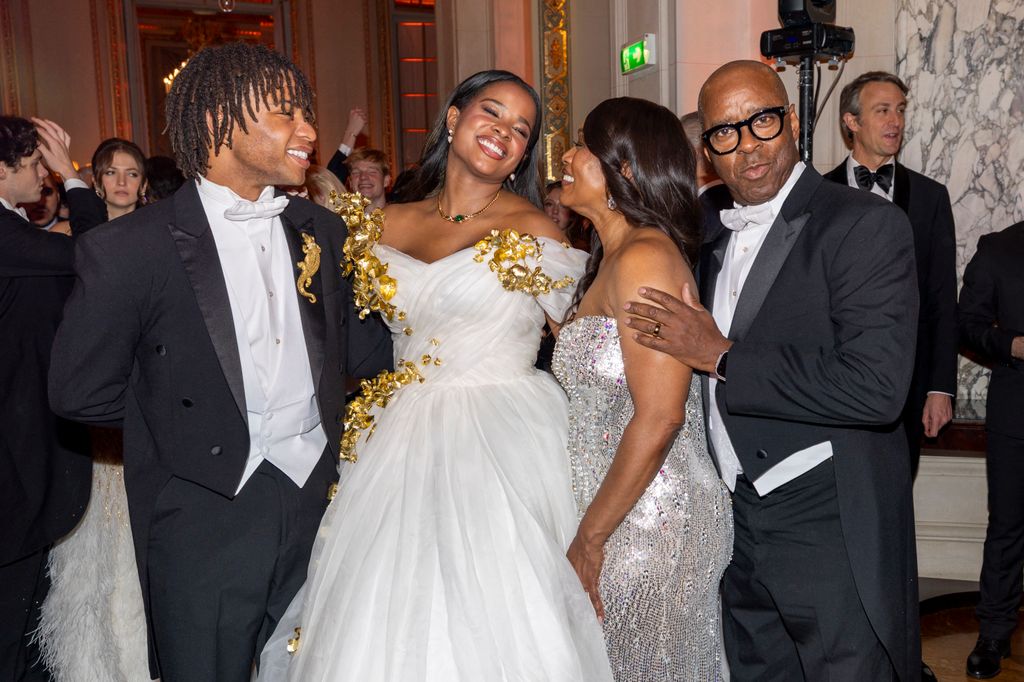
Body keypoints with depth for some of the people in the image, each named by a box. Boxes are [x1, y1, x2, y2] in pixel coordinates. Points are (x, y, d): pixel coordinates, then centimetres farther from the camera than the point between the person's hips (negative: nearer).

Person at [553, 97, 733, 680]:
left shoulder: (644, 258, -18)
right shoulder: (611, 260, 12)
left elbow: (659, 418, -23)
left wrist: (590, 537, -16)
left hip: (650, 522, -9)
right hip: (618, 514, 9)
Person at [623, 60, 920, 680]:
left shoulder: (867, 225, -13)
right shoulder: (716, 237, 11)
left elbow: (876, 388, -25)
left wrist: (722, 358, -20)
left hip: (831, 530, -7)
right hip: (739, 526, 7)